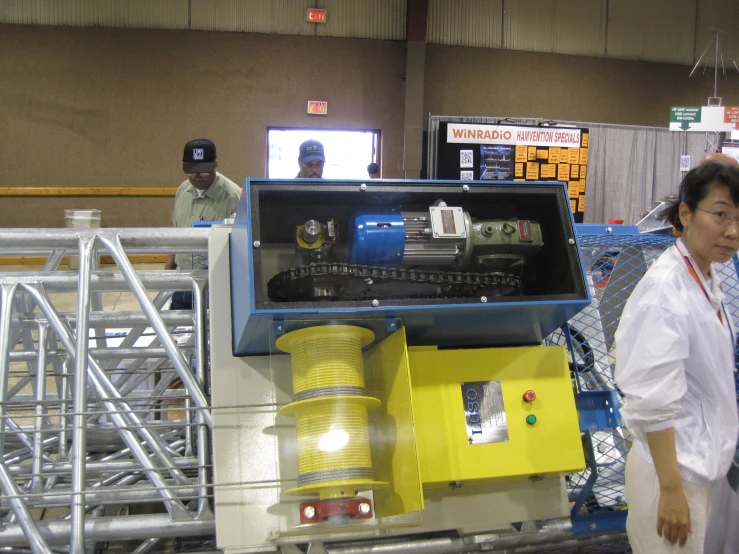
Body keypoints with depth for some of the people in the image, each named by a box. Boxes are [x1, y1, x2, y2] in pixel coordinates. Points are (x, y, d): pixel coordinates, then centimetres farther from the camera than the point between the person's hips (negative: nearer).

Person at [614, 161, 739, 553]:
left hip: (701, 464, 9)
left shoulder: (706, 281, 6)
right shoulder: (667, 290, -23)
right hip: (672, 467, -9)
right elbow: (653, 401, -25)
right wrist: (671, 490, -22)